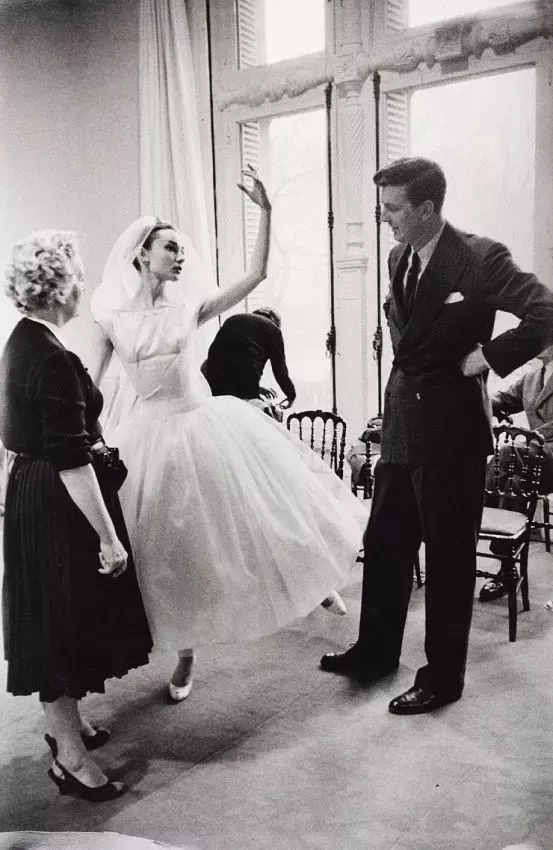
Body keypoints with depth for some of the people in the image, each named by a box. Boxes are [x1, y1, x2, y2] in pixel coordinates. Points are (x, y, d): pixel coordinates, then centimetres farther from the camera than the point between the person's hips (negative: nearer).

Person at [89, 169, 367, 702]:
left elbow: (256, 274, -5)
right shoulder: (111, 318, -4)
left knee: (237, 521, 6)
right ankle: (185, 657, 33)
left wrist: (265, 212, -11)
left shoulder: (189, 308, 0)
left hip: (207, 427, 1)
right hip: (154, 436, -1)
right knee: (170, 546, 11)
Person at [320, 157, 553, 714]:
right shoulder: (398, 259, 8)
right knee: (384, 543, 17)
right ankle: (375, 651, 35)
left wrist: (490, 357, -17)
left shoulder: (480, 259, -15)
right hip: (401, 423, 8)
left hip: (450, 428, -7)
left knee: (449, 555, 6)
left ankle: (442, 676, 23)